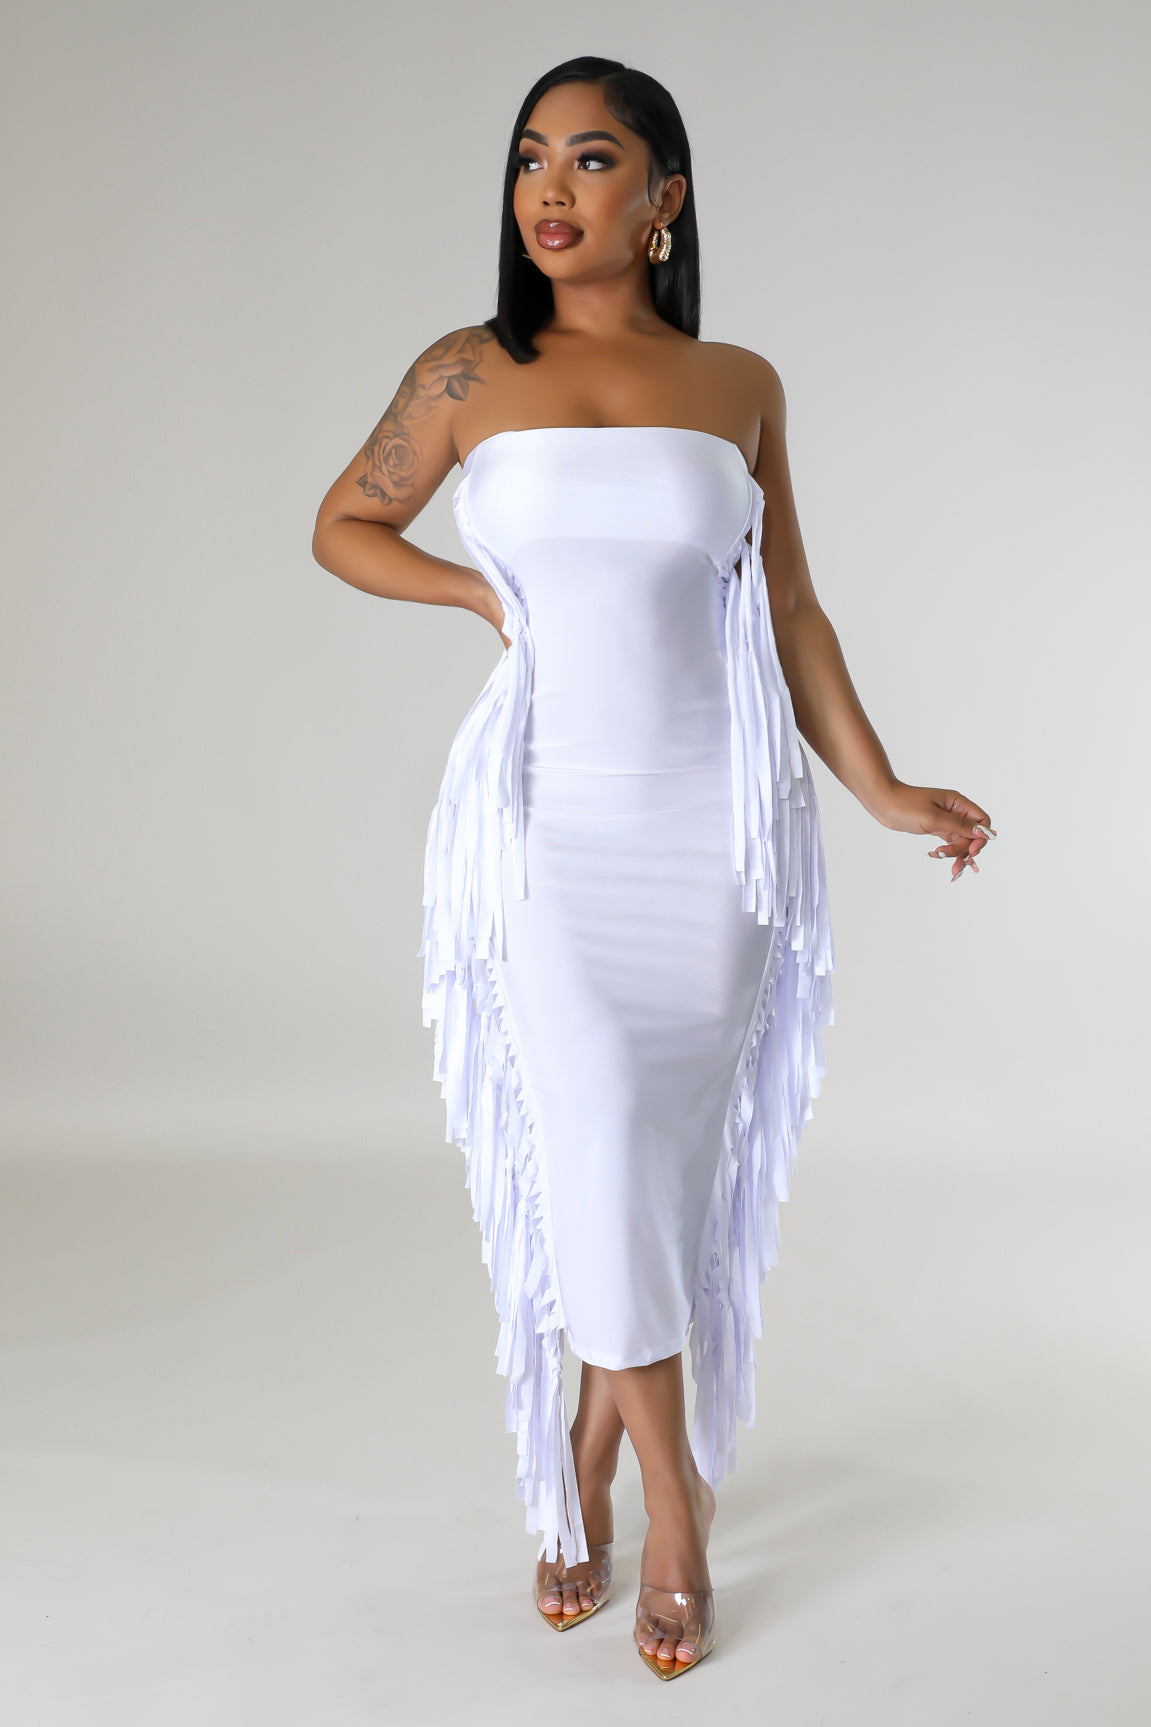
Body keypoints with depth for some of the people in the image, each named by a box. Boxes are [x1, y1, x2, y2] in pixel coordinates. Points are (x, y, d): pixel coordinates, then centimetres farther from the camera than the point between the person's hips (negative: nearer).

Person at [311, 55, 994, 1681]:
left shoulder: (739, 384, 6)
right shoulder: (469, 374, 3)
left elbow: (790, 607, 10)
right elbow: (344, 526, 15)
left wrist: (881, 787, 5)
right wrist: (485, 592, 0)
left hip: (714, 828, 2)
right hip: (548, 827, -1)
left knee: (673, 1170, 6)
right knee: (594, 1152, -7)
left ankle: (584, 1474, 26)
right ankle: (676, 1505, 11)